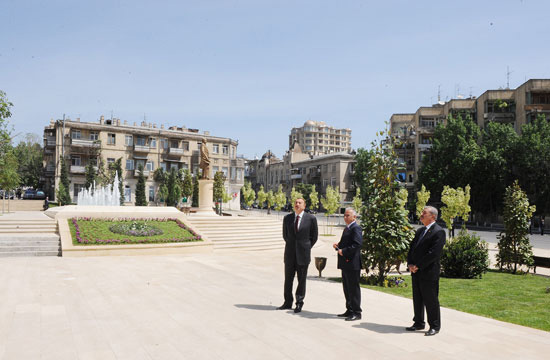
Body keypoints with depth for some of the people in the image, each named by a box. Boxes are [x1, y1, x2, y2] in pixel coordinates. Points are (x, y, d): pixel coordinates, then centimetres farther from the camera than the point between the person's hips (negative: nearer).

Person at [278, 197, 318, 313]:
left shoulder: (311, 219, -4)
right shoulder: (287, 218, 5)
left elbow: (314, 236, 3)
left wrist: (306, 248, 1)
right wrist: (291, 246, 10)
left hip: (303, 254, -3)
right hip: (290, 253, 3)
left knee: (302, 279, 5)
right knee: (288, 279, 9)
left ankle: (299, 303, 18)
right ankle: (288, 302, 22)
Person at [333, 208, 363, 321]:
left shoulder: (356, 228, -12)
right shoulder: (347, 228, 19)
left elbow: (357, 244, -23)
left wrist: (344, 251, -20)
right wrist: (338, 246, 7)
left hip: (352, 263, -10)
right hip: (345, 263, 10)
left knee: (354, 288, -3)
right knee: (347, 288, 15)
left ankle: (357, 313, 4)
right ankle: (350, 310, 25)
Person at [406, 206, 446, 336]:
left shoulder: (439, 232, -11)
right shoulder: (420, 231, 17)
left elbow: (434, 253, -19)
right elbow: (412, 248, 16)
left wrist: (418, 266, -17)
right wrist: (410, 264, -1)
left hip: (429, 272, -8)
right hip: (416, 272, 8)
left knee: (430, 300, 1)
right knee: (417, 299, 15)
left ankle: (435, 326, 14)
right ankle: (419, 323, 28)